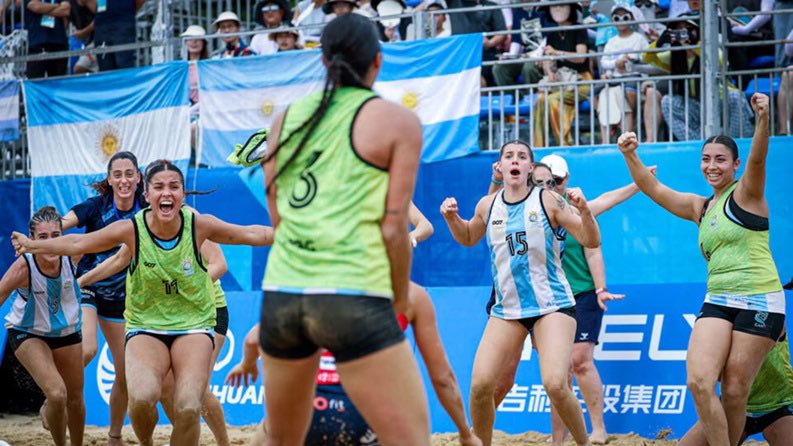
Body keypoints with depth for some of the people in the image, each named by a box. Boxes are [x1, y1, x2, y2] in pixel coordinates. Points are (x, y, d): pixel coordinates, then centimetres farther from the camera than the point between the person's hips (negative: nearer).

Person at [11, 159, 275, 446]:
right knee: (142, 398, -27)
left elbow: (251, 234, 3)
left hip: (193, 326, 0)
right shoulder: (132, 230, -9)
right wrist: (33, 245, -8)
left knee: (188, 409, -22)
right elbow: (78, 244, -1)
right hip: (145, 327, 0)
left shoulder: (199, 226, -8)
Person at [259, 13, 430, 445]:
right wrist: (399, 302, 9)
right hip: (355, 301, -6)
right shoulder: (398, 121, 1)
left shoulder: (287, 119, 14)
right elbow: (394, 227, -4)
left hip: (281, 296, 6)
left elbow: (278, 220, 13)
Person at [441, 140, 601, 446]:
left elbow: (591, 242, -5)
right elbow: (468, 238, 26)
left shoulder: (548, 200, -6)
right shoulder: (487, 206, 6)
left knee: (555, 385, -20)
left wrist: (584, 210, -24)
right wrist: (452, 218, 6)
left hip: (552, 306, -4)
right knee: (480, 385, -8)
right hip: (506, 309, 4)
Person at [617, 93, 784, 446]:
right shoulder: (700, 208, 17)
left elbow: (757, 158, -18)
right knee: (699, 381, -13)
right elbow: (652, 188, 15)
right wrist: (630, 155, -3)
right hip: (717, 302, 5)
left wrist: (763, 119, -38)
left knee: (734, 391, -3)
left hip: (759, 302, -5)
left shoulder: (745, 193, 1)